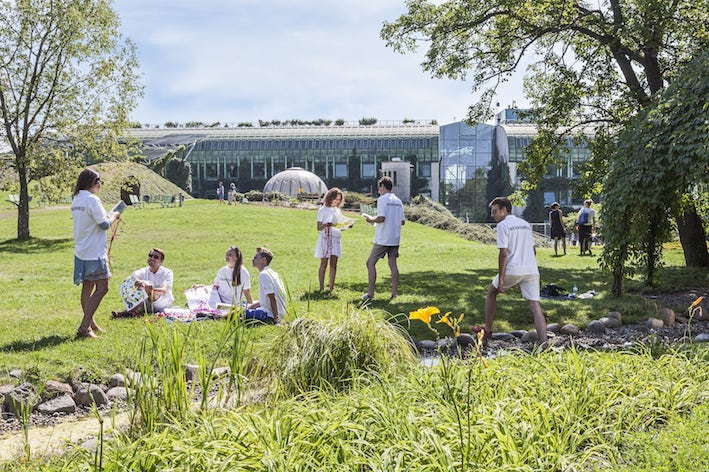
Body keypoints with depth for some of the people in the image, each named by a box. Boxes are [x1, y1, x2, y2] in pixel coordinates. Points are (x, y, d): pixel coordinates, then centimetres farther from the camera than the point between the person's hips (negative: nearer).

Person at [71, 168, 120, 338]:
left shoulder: (76, 200, 11)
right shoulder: (92, 199, -16)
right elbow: (104, 224, -16)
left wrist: (109, 216, 13)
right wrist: (114, 216, 2)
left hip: (81, 251, 9)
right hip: (95, 252, -9)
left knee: (87, 287, 15)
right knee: (102, 288, -5)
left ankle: (90, 324, 24)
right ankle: (84, 327, -10)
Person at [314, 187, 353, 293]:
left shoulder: (338, 210, 14)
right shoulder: (323, 210, -2)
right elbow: (319, 227, -6)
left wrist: (347, 226, -3)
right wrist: (326, 225, -25)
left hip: (336, 238, 4)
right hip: (325, 238, -4)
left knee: (333, 264, 1)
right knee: (324, 264, -1)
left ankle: (331, 288, 4)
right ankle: (321, 288, 3)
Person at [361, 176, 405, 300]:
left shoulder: (382, 199, -10)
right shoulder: (398, 201, 11)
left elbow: (381, 218, -20)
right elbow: (402, 221, 11)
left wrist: (370, 219, -4)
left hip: (382, 239, -7)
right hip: (395, 239, 7)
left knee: (371, 263, 0)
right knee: (393, 264, 9)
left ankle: (370, 293, -4)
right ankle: (394, 293, 9)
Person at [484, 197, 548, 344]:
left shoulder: (503, 225, -3)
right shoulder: (526, 224, 19)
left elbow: (503, 253, -11)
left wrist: (500, 279, -11)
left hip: (512, 270, -5)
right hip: (532, 270, 5)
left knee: (491, 291, 20)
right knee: (535, 305, -1)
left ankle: (487, 331, 24)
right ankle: (543, 342, -14)